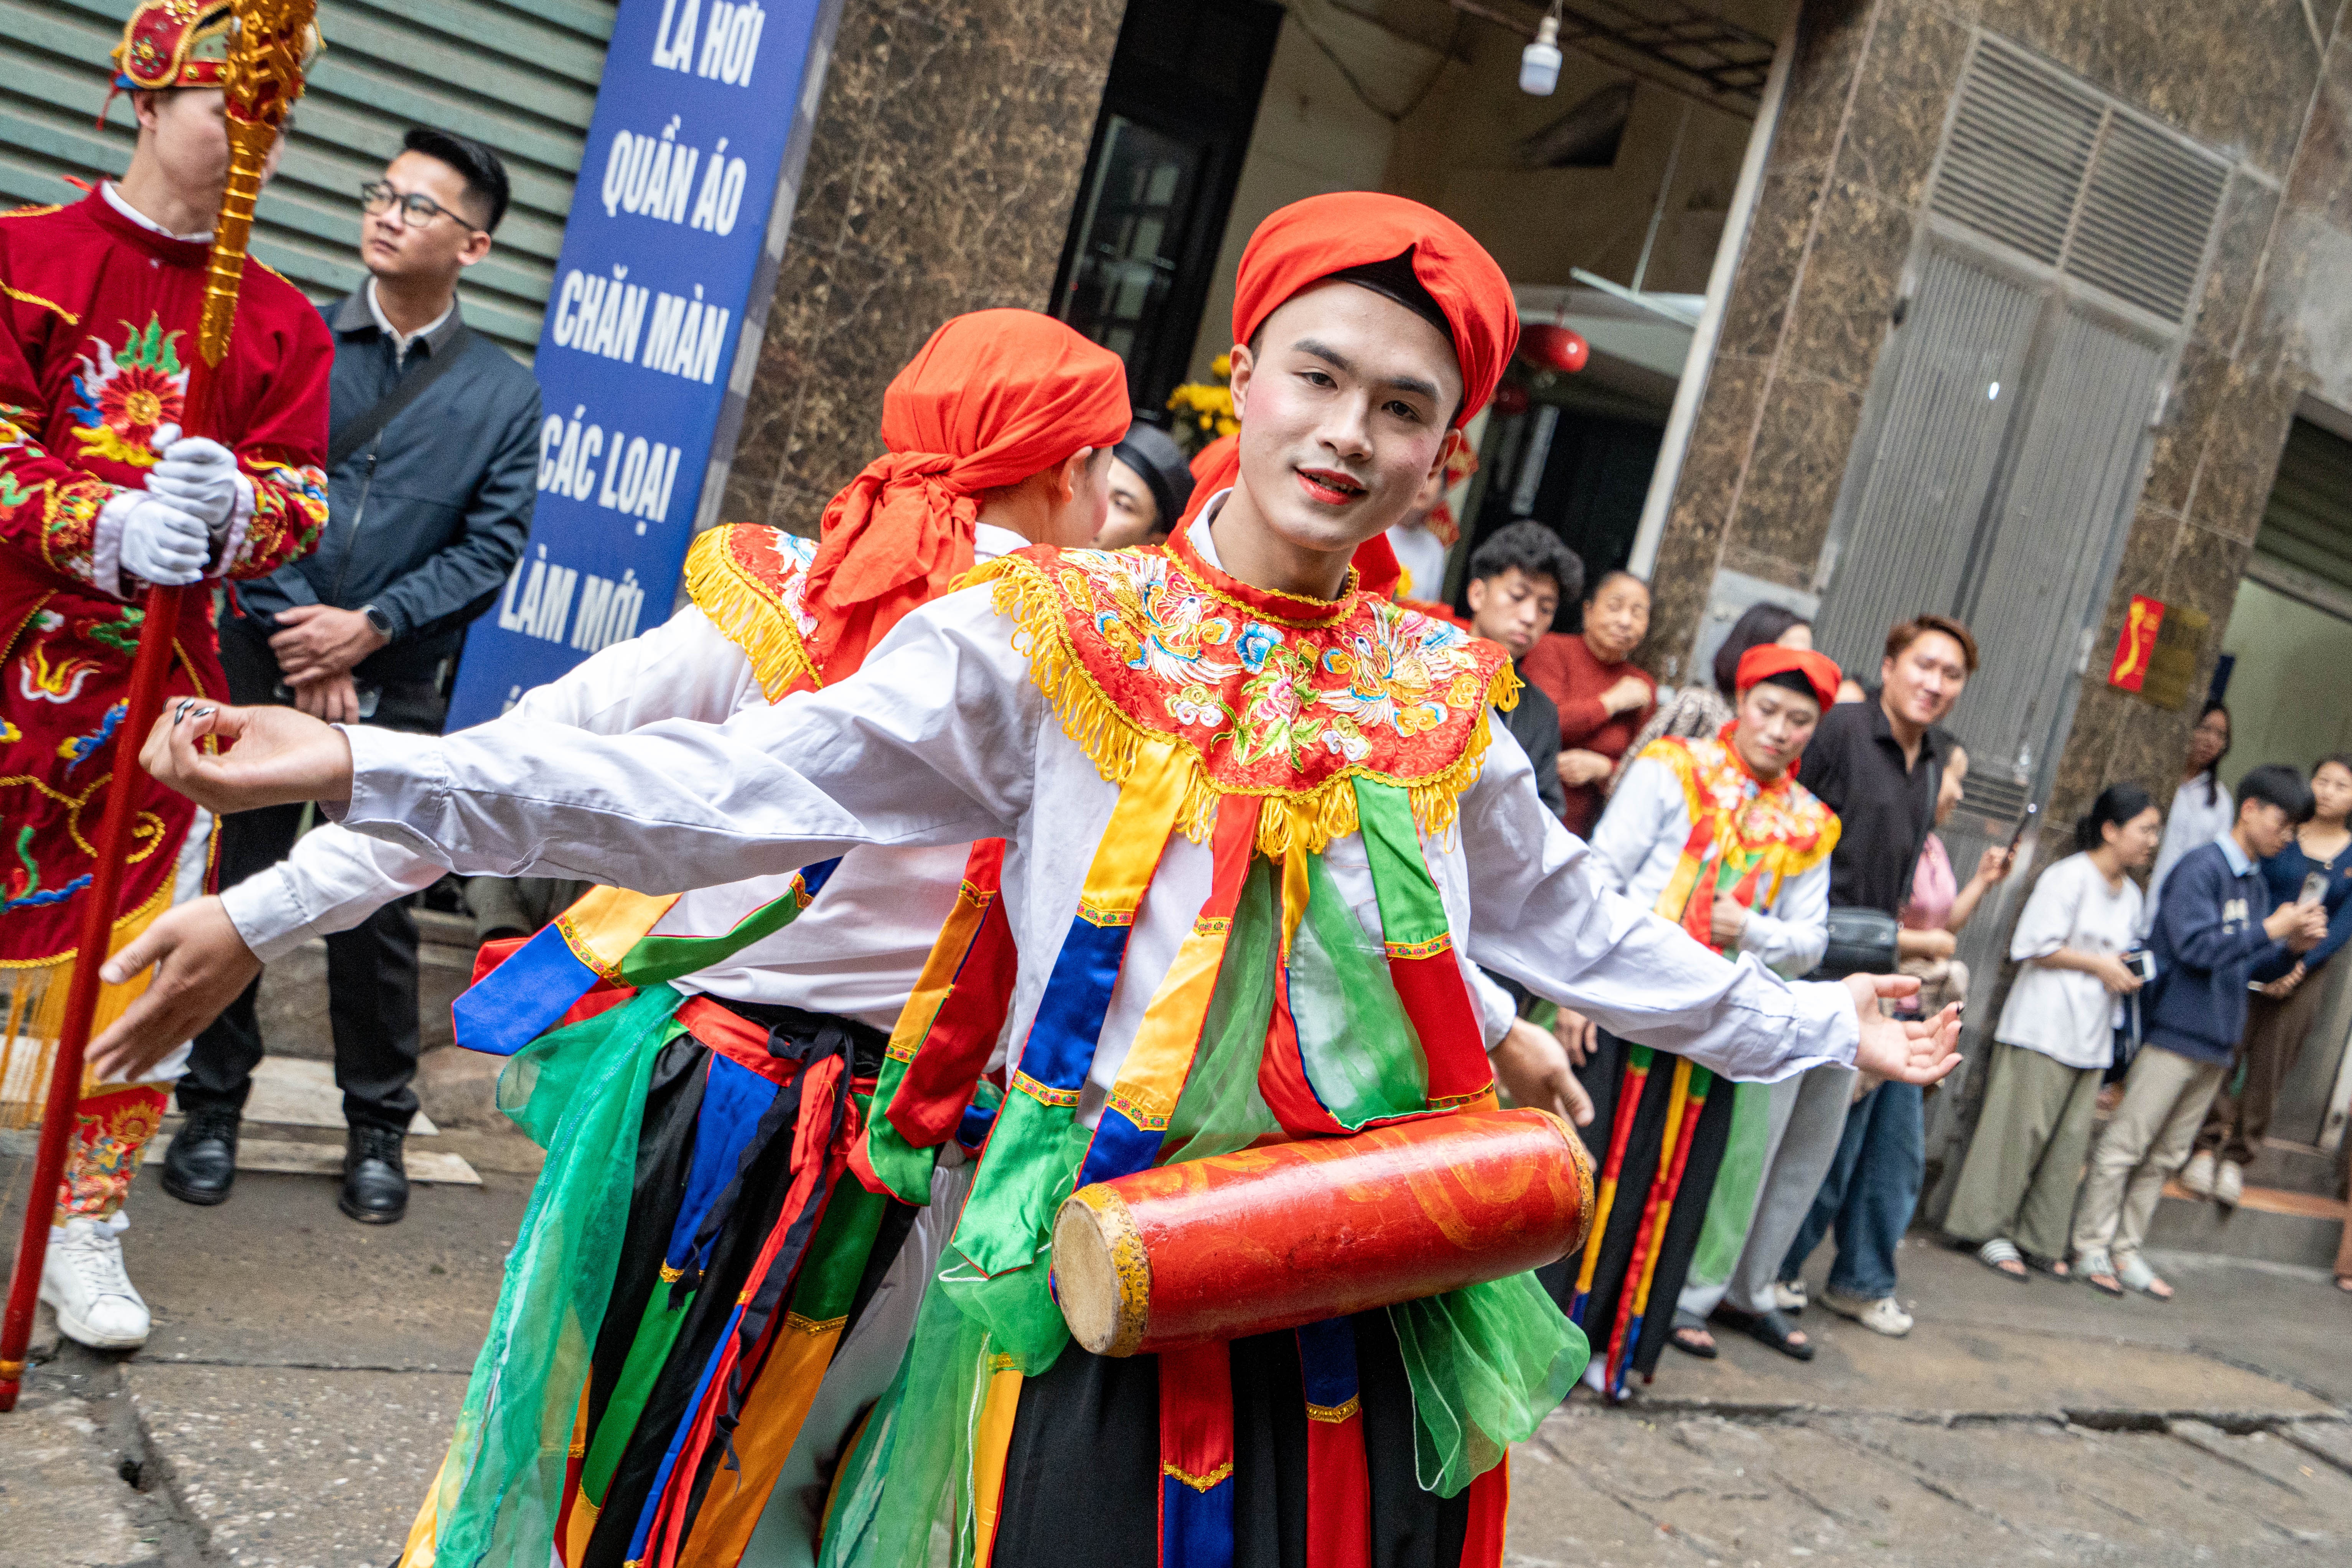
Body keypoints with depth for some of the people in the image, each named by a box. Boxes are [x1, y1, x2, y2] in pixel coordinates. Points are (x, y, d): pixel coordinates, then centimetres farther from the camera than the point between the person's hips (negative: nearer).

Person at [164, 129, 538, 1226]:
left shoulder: (503, 393, 3)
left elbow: (491, 549, -2)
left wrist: (369, 627, -12)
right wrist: (299, 638, -12)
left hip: (394, 686, 0)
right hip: (264, 662, 1)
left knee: (378, 913, 5)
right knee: (232, 888, 6)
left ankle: (377, 1129, 19)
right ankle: (212, 1108, 21)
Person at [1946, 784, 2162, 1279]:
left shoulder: (2131, 895, 18)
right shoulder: (2069, 877, -8)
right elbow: (2035, 947, -13)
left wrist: (2130, 974, 5)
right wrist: (2099, 965, -12)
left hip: (2093, 1035, 8)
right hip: (2043, 1027, -8)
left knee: (2070, 1138, 6)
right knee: (2021, 1126, -6)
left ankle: (2039, 1238, 13)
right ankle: (1990, 1229, 2)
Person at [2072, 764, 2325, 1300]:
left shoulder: (2256, 883, 13)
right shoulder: (2201, 868, -11)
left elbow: (2247, 959, 18)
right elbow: (2196, 945, -20)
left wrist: (2293, 944, 2)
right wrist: (2270, 930, -17)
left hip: (2216, 1041, 8)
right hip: (2175, 1030, -8)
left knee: (2166, 1156, 11)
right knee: (2125, 1145, -3)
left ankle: (2126, 1250, 17)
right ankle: (2092, 1248, 5)